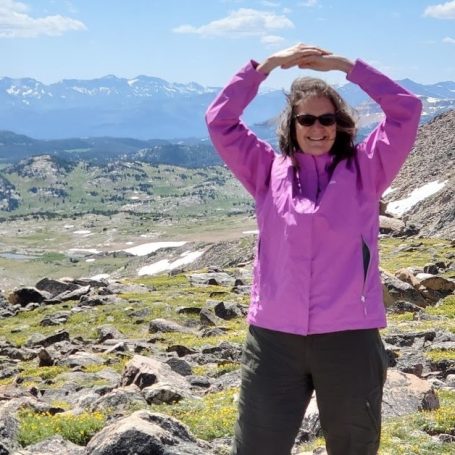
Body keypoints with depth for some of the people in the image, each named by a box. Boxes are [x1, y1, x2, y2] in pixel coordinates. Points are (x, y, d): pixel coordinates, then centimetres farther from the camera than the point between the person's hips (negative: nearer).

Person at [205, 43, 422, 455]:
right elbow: (220, 120, 3)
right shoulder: (268, 172, 8)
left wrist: (345, 64, -2)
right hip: (274, 337, 1)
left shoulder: (364, 171, 4)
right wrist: (269, 64, 0)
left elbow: (407, 110, -3)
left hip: (349, 338, 0)